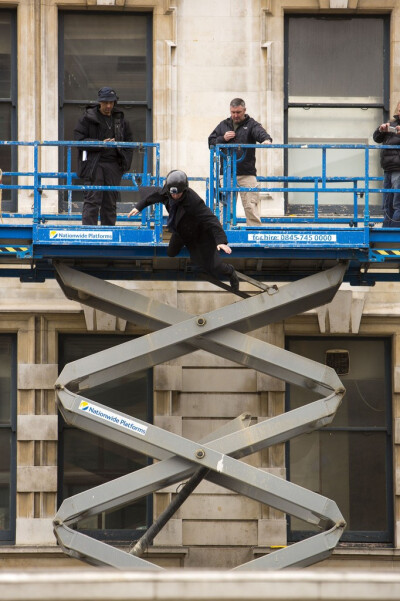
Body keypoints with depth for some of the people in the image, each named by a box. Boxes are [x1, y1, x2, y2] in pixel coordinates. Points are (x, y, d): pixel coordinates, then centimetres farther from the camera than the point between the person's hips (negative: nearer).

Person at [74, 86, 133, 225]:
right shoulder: (88, 118, 1)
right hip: (93, 164, -4)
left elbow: (128, 142, 21)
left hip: (113, 165, 4)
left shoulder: (120, 120, 14)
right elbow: (79, 140, -6)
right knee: (92, 200, -10)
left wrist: (125, 163, 7)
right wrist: (101, 144, -15)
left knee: (110, 203, 6)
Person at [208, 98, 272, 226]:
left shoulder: (251, 125, 5)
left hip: (247, 174, -3)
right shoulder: (223, 125, 16)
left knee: (251, 207, -6)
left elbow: (260, 133, -15)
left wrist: (266, 140, -38)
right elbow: (211, 142, 17)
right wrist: (223, 139, -3)